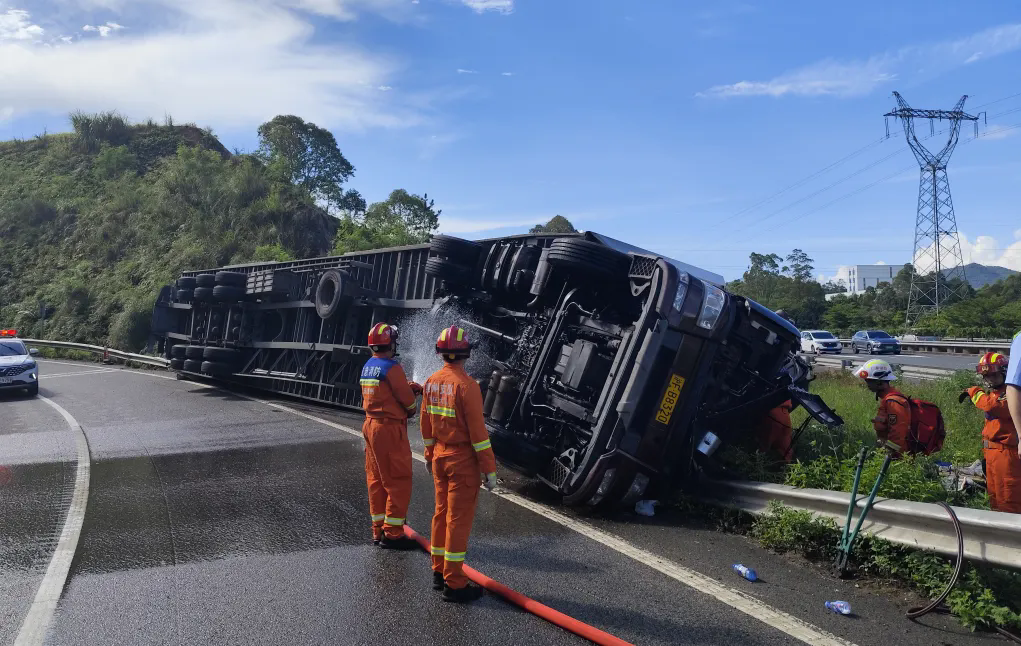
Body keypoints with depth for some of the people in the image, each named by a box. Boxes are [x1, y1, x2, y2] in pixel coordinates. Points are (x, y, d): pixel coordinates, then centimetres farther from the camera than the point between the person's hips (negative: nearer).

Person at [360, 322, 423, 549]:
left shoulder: (367, 367, 11)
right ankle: (392, 534, 1)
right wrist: (412, 409, 9)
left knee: (376, 480, 13)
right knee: (399, 482, -2)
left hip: (371, 426, 9)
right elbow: (407, 398, -12)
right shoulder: (391, 367, -17)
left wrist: (409, 387, 4)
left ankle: (379, 531, 21)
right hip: (389, 429, -9)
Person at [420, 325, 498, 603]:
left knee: (442, 513, 17)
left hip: (439, 458, 7)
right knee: (459, 519, -1)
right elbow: (478, 431, -20)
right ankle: (454, 584, 6)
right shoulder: (466, 385, -19)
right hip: (463, 460, -7)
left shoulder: (432, 382, 3)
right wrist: (489, 468, -14)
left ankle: (439, 572, 28)